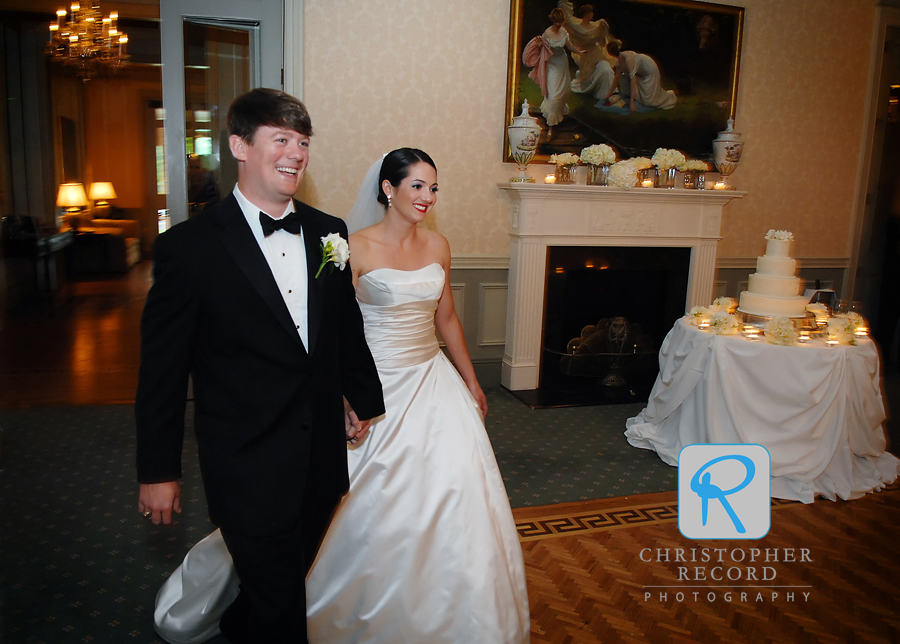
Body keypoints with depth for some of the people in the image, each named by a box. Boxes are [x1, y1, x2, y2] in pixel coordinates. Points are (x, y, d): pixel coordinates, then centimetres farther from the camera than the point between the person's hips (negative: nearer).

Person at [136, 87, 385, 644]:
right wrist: (158, 472, -4)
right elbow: (162, 371, -8)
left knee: (300, 580, 23)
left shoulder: (330, 234, 2)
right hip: (248, 467, -5)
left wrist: (367, 404, 19)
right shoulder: (189, 247, -12)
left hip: (324, 457, 6)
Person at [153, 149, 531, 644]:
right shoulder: (357, 247, -12)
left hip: (432, 382, 5)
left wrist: (471, 382, 16)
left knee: (449, 502, 10)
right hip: (376, 385, -5)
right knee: (369, 509, 6)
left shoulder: (437, 246, 4)